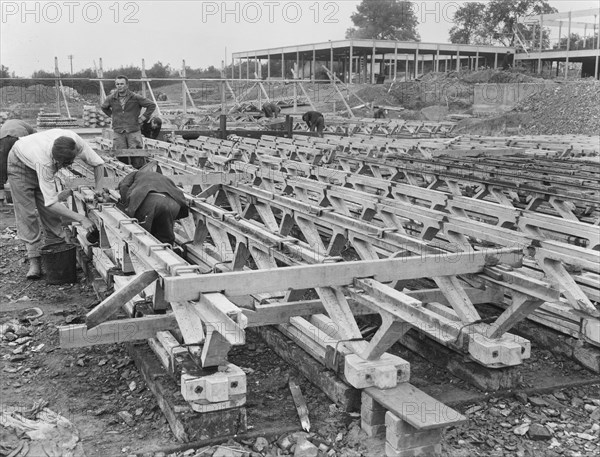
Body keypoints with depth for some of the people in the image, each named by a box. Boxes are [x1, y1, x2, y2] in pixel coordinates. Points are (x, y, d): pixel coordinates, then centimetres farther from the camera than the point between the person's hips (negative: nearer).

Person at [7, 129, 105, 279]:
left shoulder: (76, 142, -35)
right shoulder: (44, 162, -45)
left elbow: (98, 163, -15)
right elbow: (51, 203, -41)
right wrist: (81, 219, -44)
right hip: (20, 163, -5)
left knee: (50, 214, -3)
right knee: (27, 214, -11)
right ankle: (34, 261, -8)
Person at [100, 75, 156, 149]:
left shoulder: (135, 98, -4)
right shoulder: (111, 98, 4)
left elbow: (152, 105, 3)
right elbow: (103, 107, 26)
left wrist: (144, 117, -1)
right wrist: (111, 115, 15)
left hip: (133, 132, -2)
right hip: (118, 133, 2)